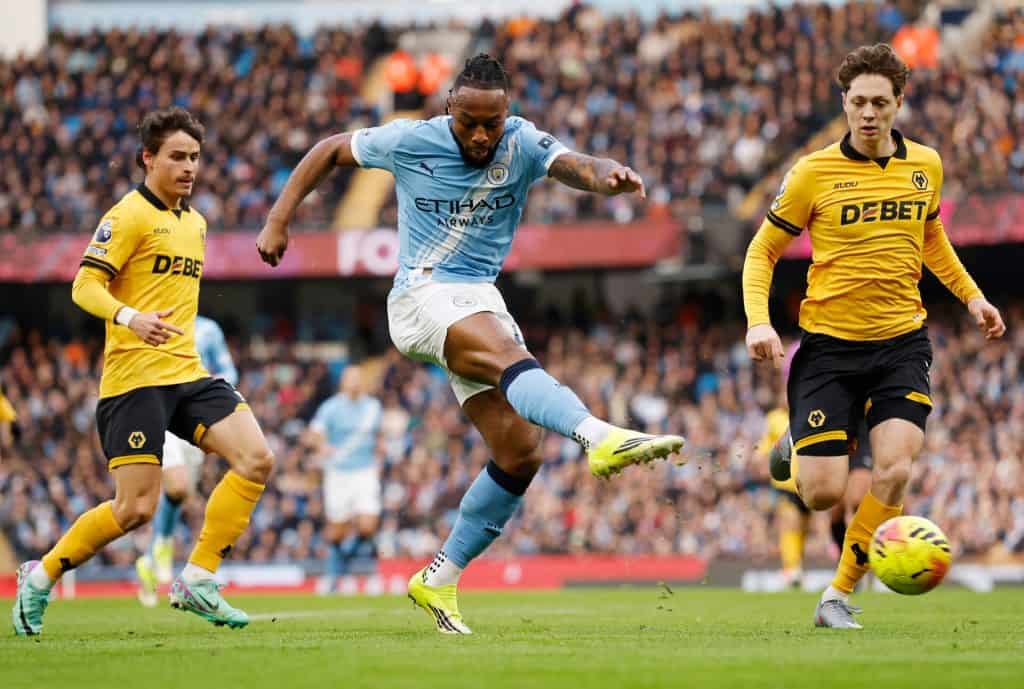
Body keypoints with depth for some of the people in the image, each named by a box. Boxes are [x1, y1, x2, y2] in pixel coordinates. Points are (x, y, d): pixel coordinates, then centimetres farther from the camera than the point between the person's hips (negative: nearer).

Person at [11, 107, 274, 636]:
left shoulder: (194, 221, 18)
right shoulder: (130, 215, -7)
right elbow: (84, 286, -14)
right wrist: (130, 317, -30)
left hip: (187, 374, 8)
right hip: (135, 378, -8)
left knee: (257, 459, -12)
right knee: (135, 509, -11)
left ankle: (198, 581, -6)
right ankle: (41, 577, 10)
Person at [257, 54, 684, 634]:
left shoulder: (523, 145, -3)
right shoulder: (409, 142, -5)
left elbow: (575, 166, -23)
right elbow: (330, 151, 10)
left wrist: (609, 175, -47)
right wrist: (279, 221, 5)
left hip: (483, 301, 5)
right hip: (424, 295, -5)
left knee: (521, 453, -3)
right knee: (514, 359, -35)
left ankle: (440, 580, 9)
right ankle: (602, 438, -63)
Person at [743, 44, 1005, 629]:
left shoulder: (926, 166, 5)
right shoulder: (815, 173, -7)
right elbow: (763, 252, 1)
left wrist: (970, 295, 18)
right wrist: (759, 322, -14)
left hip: (902, 340, 2)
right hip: (829, 344, -2)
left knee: (894, 474, -18)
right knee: (823, 494, -9)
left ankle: (839, 596, -2)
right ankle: (793, 452, 30)